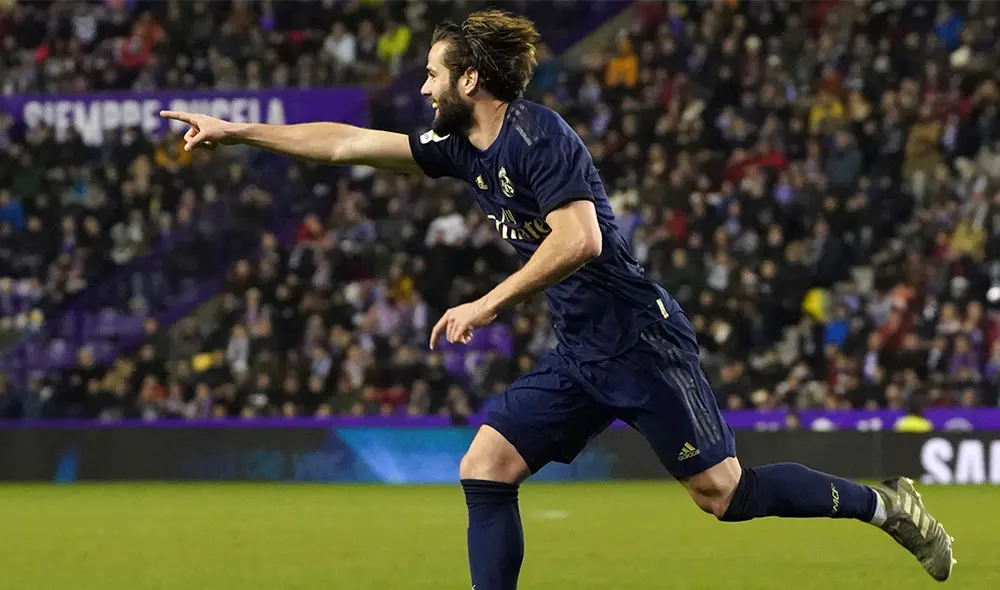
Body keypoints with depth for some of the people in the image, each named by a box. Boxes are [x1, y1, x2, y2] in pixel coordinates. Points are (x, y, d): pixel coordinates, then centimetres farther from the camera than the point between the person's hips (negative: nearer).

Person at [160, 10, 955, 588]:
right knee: (485, 468, -3)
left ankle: (885, 505, 11)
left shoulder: (537, 137, -15)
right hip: (579, 355, 8)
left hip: (637, 340, -8)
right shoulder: (465, 149, 10)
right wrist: (235, 131, 13)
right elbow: (344, 144, 14)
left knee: (723, 493, -7)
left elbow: (579, 240, -25)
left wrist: (488, 306, -22)